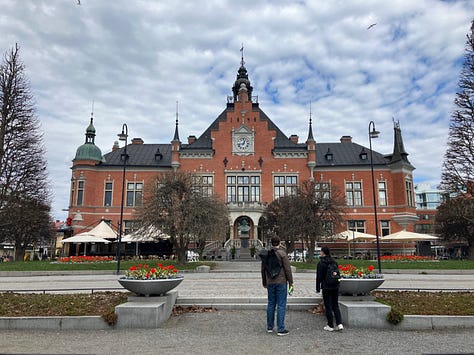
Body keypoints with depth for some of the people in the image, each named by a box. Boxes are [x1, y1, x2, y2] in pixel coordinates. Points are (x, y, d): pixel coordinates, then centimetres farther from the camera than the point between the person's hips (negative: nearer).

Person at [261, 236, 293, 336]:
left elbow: (263, 269, 13)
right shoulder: (282, 253, -11)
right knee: (281, 305, 0)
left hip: (270, 282, 5)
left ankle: (269, 327, 22)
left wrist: (264, 283, 23)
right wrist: (290, 282, -2)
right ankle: (280, 329, 2)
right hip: (281, 282, -5)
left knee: (271, 304, 14)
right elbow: (287, 269, -11)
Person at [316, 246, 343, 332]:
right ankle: (339, 324, 5)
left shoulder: (321, 263, -12)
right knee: (335, 305, 14)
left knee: (328, 306, 4)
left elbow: (319, 277, -11)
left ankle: (330, 326, 10)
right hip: (335, 287, 5)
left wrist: (318, 288, -3)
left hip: (326, 287, -5)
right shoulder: (334, 262, 5)